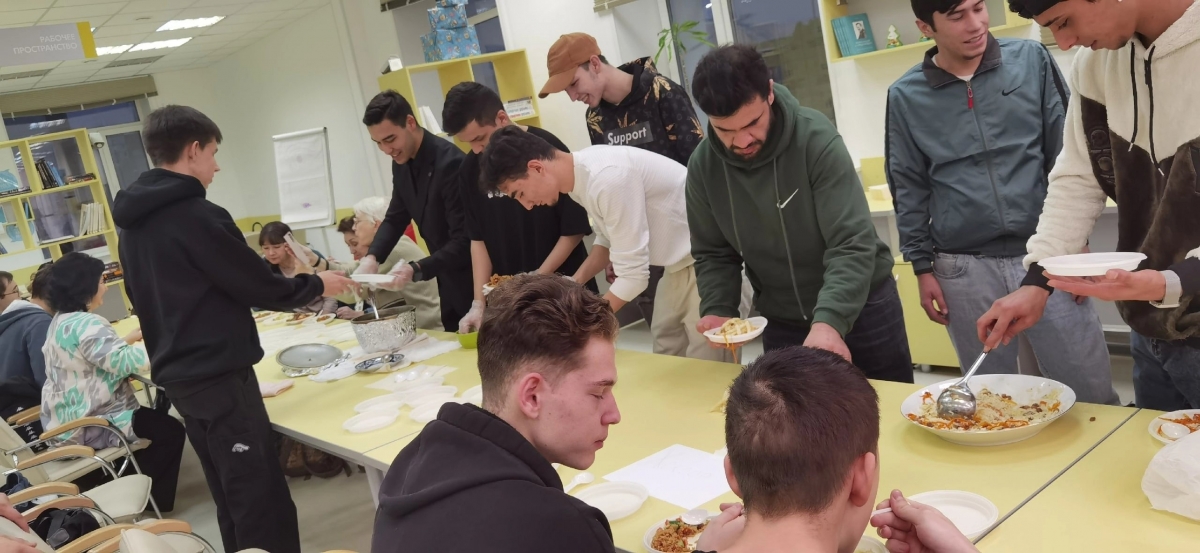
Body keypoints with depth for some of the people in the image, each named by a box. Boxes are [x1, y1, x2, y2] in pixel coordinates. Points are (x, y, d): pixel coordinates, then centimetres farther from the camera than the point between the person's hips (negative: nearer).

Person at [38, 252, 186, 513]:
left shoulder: (60, 320, 9)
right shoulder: (87, 325, -24)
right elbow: (125, 363, -31)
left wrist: (131, 338, 9)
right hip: (88, 426, -11)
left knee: (155, 418, 25)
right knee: (171, 430, -1)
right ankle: (152, 499, 10)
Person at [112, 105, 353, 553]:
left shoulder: (132, 224, 9)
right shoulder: (198, 216, -18)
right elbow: (261, 288, -14)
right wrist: (317, 284, 3)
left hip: (177, 376, 9)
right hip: (218, 377, -9)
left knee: (232, 498, 17)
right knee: (264, 501, -5)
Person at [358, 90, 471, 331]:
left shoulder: (450, 162, -23)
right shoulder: (401, 163, 2)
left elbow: (464, 241, -25)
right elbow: (396, 218, 12)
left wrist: (416, 270, -34)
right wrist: (371, 257, -6)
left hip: (474, 282, -7)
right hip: (448, 281, 8)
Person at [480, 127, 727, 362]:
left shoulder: (607, 177, -30)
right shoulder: (581, 173, -2)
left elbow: (633, 275, -25)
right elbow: (608, 237, 14)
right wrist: (575, 282, -1)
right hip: (680, 257, 9)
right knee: (666, 350, 12)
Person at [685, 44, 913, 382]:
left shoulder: (816, 139, -23)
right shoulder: (703, 166, -11)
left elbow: (853, 245, -27)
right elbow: (713, 253, 2)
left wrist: (830, 320, -41)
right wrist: (718, 310, -15)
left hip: (861, 306, -2)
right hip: (781, 322, 3)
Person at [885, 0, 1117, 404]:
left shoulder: (1031, 60, 2)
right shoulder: (905, 97, 1)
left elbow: (1065, 154, 4)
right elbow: (909, 189, 5)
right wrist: (923, 267, 2)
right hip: (963, 269, 0)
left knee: (1092, 394, 4)